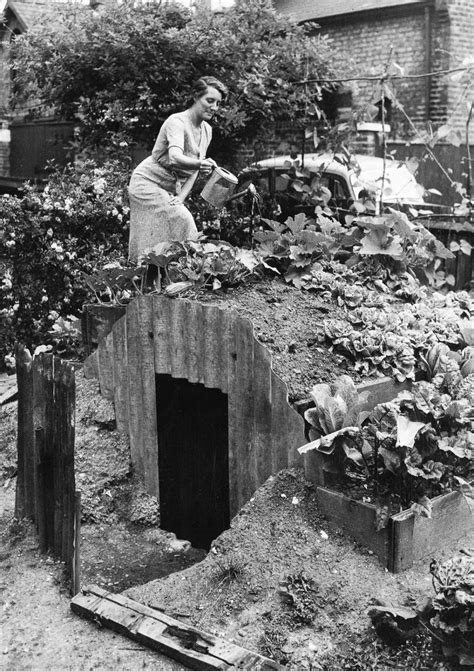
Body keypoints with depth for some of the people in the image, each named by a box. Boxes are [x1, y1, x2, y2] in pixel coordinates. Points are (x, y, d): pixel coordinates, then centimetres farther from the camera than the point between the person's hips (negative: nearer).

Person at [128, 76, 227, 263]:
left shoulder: (207, 130, 4)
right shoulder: (177, 122, -21)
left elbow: (193, 170, 4)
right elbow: (175, 158, -39)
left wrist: (181, 198, -10)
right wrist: (200, 164, -59)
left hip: (171, 189, 8)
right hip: (148, 183, -8)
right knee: (182, 221, -23)